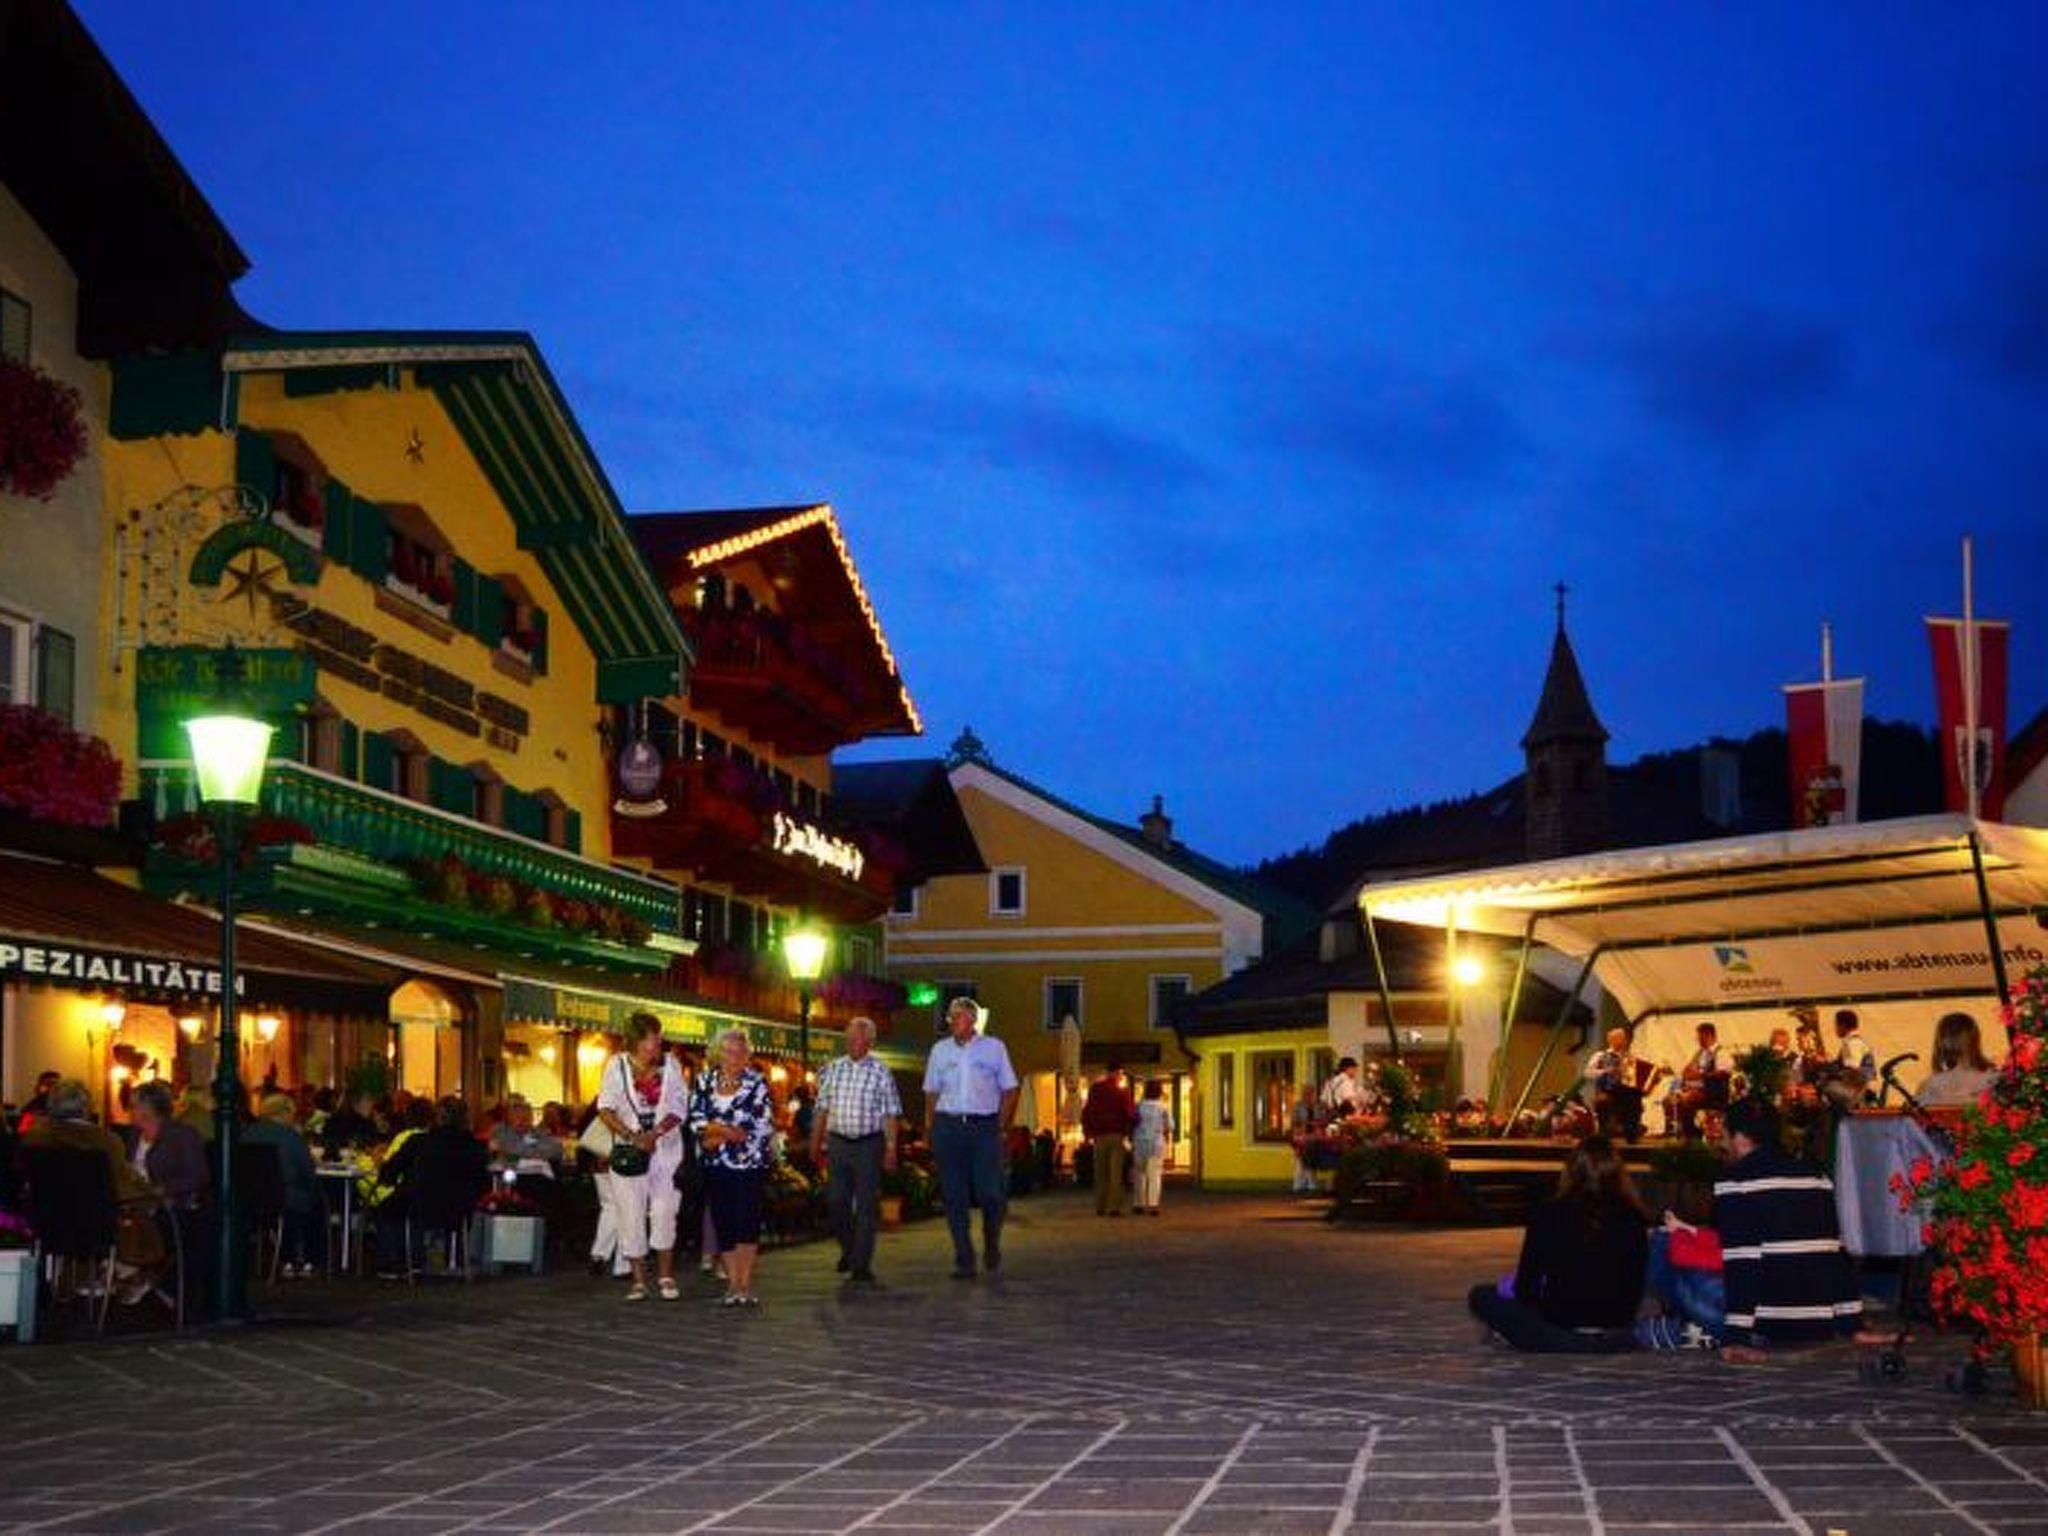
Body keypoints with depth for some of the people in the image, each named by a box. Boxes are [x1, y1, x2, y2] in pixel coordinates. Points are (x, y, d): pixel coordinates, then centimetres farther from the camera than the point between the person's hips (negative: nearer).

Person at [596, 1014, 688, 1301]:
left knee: (664, 1211, -6)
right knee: (631, 1214, -2)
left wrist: (654, 1134, -16)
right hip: (629, 1149, 0)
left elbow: (679, 1110, 0)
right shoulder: (617, 1066, 1)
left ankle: (666, 1276, 5)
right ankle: (638, 1280, 5)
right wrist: (633, 1137, -16)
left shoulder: (669, 1064, 3)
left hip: (665, 1147, 0)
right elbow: (606, 1109, -3)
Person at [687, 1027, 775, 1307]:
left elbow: (765, 1125, -7)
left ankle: (746, 1284, -1)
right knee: (723, 1224, 4)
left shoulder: (757, 1082, 0)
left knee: (747, 1223, -7)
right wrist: (732, 1131, -12)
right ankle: (732, 1284, 10)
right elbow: (695, 1117, 2)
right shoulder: (706, 1081, 10)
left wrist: (719, 1133, -9)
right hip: (716, 1165, 3)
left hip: (748, 1163, -3)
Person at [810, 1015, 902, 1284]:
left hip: (868, 1144, -3)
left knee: (865, 1206, 0)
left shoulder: (880, 1072, -1)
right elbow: (822, 1109, 13)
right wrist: (815, 1143, 10)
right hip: (838, 1143, 3)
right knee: (836, 1200, 2)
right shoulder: (833, 1069, 9)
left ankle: (862, 1265, 5)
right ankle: (848, 1249, 27)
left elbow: (891, 1115, -2)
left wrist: (891, 1150, -8)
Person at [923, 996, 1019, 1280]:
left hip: (984, 1128, -2)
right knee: (954, 1197, 0)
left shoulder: (994, 1048, 6)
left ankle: (992, 1246, 20)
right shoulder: (940, 1050, 11)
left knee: (990, 1192, -6)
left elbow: (1009, 1090, 8)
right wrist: (929, 1129, 3)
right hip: (948, 1126, 2)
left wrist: (1001, 1126, -1)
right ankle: (964, 1260, 5)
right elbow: (931, 1093, 12)